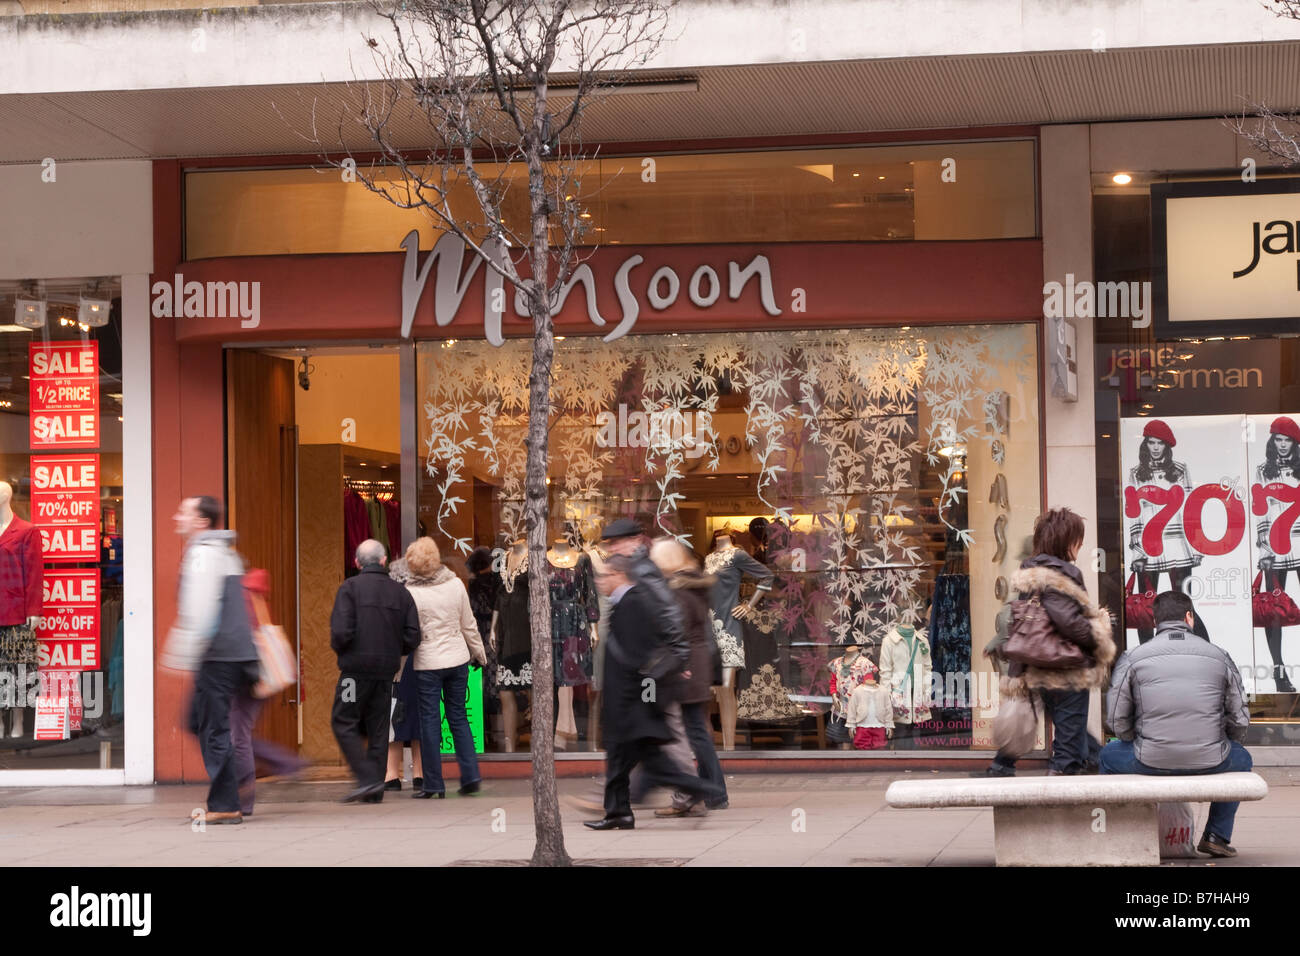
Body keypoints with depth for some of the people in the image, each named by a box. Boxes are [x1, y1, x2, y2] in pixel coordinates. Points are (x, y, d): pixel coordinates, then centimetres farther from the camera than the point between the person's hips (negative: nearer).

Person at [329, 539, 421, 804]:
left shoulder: (350, 587, -7)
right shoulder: (400, 592, 6)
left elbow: (341, 631, -16)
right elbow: (412, 636, 2)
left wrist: (338, 648, 5)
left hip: (357, 666, -5)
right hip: (386, 670, 5)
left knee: (344, 723, 3)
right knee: (378, 728, 10)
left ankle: (368, 779, -11)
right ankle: (375, 791, 10)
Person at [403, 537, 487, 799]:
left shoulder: (411, 593, -12)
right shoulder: (455, 584, -2)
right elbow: (469, 625, 7)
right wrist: (479, 652, 20)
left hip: (427, 663, -4)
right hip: (458, 659, 4)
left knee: (430, 721, 3)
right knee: (458, 716, 13)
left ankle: (433, 784, 5)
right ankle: (471, 775, 8)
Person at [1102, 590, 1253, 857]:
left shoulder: (1132, 658, 2)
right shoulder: (1219, 656, 6)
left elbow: (1117, 720, 2)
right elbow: (1240, 719, 8)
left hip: (1150, 761, -1)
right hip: (1210, 760, 1)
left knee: (1109, 756, 32)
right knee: (1241, 759, 35)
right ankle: (1217, 836, 28)